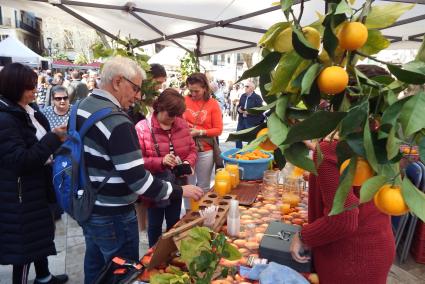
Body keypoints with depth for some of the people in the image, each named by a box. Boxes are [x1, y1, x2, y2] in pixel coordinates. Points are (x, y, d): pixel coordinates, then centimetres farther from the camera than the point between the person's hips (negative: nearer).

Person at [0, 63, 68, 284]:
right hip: (19, 193, -9)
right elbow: (22, 160, -25)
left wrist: (57, 137, -1)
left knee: (41, 231, 22)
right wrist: (53, 138, -22)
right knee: (25, 241, 5)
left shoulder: (29, 111, 6)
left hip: (35, 186, 9)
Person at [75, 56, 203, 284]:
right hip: (112, 216, -9)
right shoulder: (116, 121, -26)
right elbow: (137, 179, -27)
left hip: (86, 207, 9)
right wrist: (180, 191, -16)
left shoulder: (82, 107, 4)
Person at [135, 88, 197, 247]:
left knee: (174, 222, 22)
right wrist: (161, 162, -30)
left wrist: (189, 163, -14)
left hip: (177, 184, 5)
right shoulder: (142, 128, -17)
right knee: (155, 224, 16)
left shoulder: (182, 125, -2)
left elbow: (192, 149, 7)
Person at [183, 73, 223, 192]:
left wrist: (200, 132, -16)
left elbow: (218, 129, -5)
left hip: (205, 151, -1)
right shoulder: (185, 101, -1)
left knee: (203, 187, 12)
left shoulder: (213, 104, -4)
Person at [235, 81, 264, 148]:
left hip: (252, 122, -6)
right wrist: (239, 109, -5)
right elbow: (238, 106, 18)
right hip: (242, 120, 7)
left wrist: (249, 112, -22)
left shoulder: (257, 97, -10)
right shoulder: (243, 96, 11)